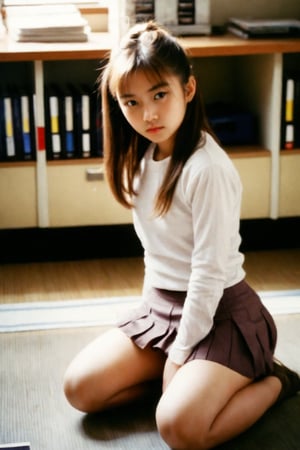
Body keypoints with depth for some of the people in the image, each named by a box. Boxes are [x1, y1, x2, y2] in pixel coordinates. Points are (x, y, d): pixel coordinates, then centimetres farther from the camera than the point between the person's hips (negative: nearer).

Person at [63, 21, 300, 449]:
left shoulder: (207, 169, -24)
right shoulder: (144, 155, 2)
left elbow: (210, 273, -22)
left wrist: (179, 354, -16)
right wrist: (152, 310, 7)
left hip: (220, 312, -8)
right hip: (160, 304, 8)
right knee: (81, 388, -4)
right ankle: (188, 376, 11)